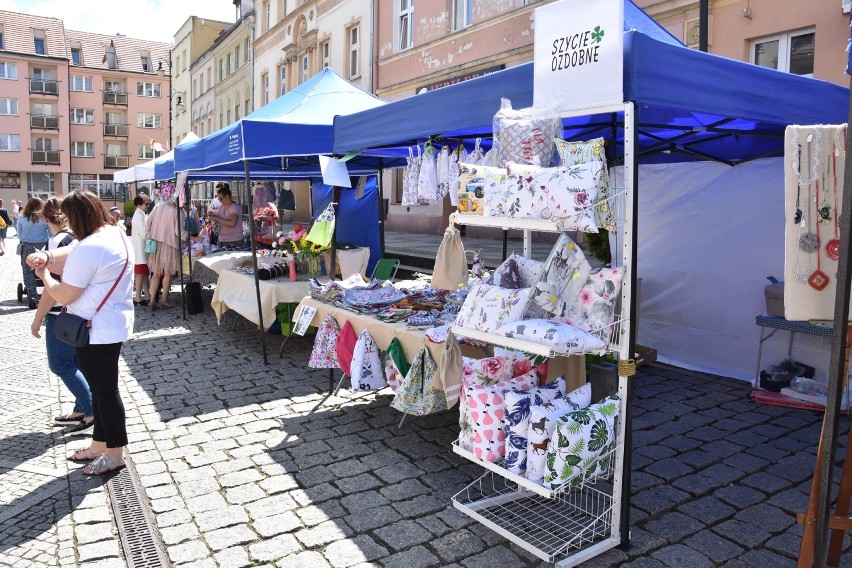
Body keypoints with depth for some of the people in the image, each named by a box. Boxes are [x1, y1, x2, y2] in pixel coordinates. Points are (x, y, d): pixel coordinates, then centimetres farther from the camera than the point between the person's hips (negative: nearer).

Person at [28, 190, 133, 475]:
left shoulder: (89, 248, -25)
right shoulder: (116, 233, 6)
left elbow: (63, 296, -18)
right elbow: (72, 254, 10)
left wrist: (44, 275, 1)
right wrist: (47, 256, -10)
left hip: (96, 331, -10)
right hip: (112, 325, 10)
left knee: (105, 390, 3)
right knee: (103, 387, 19)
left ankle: (114, 454, 18)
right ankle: (100, 445, 33)